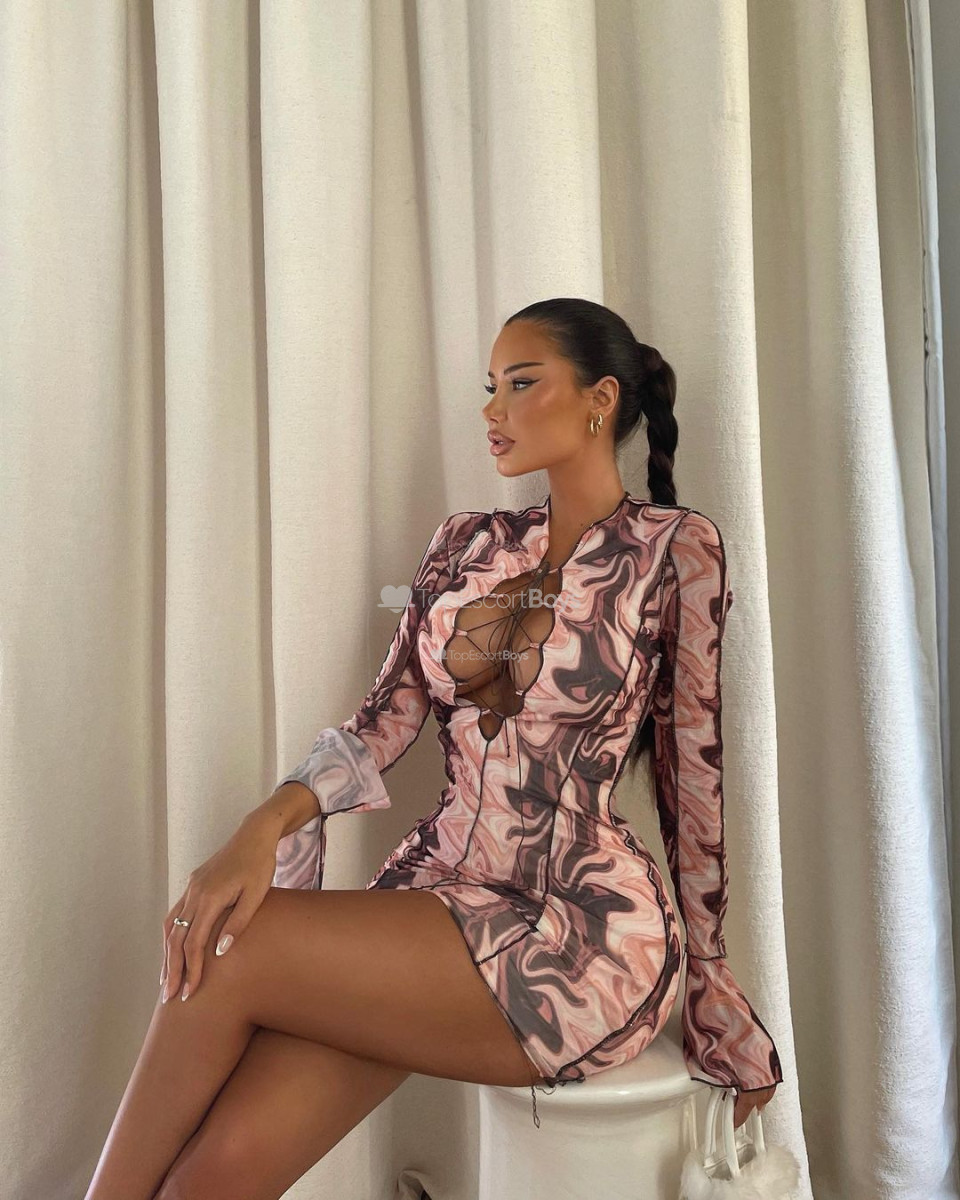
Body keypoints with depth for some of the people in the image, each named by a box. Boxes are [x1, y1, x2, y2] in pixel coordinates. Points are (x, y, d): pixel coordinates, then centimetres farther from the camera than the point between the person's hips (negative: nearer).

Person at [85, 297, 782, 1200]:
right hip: (439, 885, 4)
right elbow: (387, 719, 2)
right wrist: (271, 820, -17)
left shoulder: (674, 549, -3)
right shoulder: (465, 545, 9)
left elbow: (690, 772, -2)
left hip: (586, 928, -4)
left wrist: (715, 1002, 5)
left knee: (229, 953, -19)